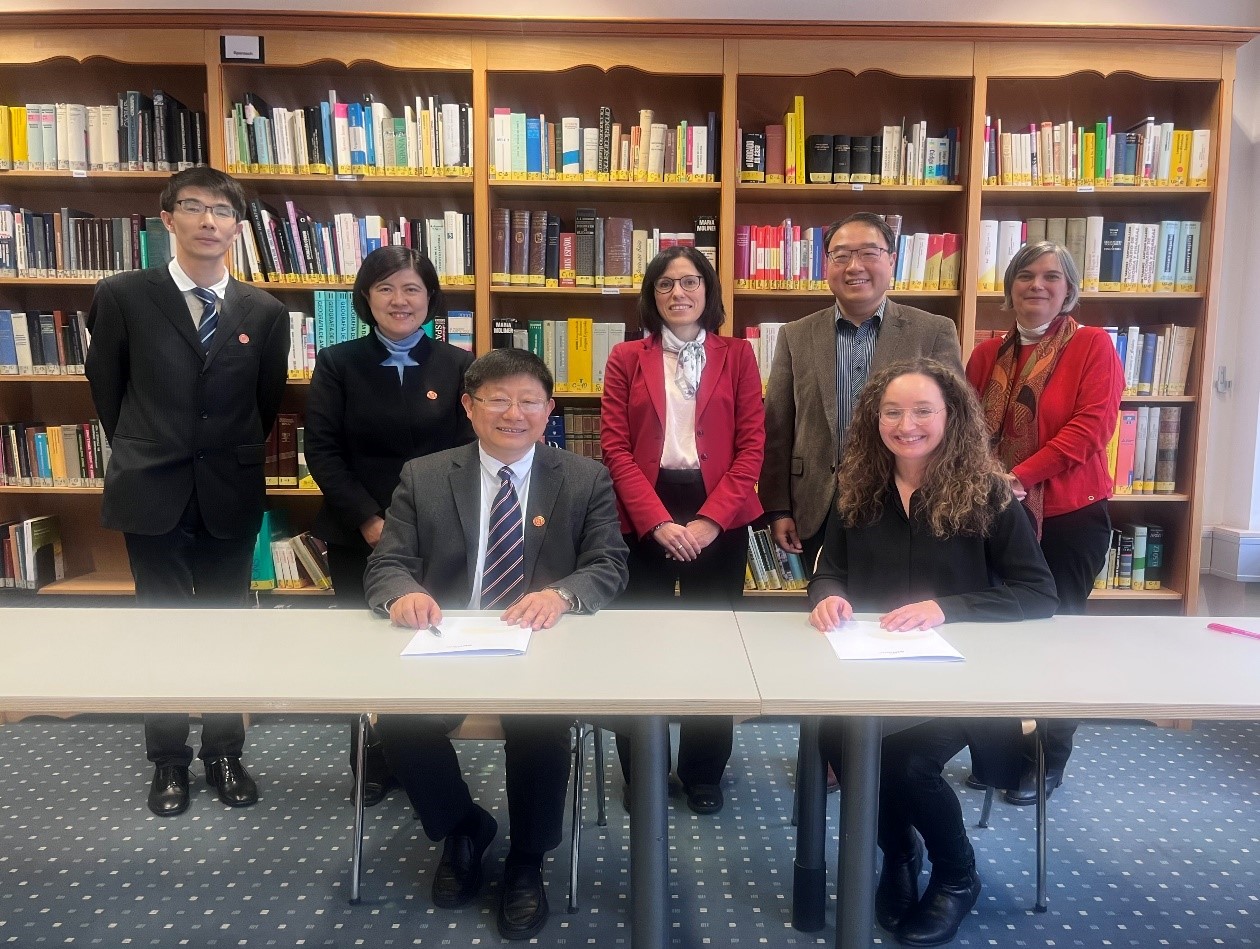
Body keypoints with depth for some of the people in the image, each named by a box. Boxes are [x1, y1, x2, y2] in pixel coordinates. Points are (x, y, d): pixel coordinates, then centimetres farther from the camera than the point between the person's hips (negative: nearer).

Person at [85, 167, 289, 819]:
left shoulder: (264, 312, 1)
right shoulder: (122, 297, -3)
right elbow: (107, 391, 6)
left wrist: (235, 461, 12)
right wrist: (143, 456, 11)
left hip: (232, 494, 1)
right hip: (153, 493, -1)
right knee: (161, 628, 8)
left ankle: (223, 753, 25)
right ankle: (168, 760, 25)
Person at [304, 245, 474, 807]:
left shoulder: (459, 366, 3)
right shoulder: (337, 363, 3)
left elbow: (469, 454, 0)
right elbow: (321, 450, -3)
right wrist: (369, 521, -12)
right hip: (357, 536, 1)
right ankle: (373, 765, 27)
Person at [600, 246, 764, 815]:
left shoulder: (737, 356, 7)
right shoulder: (626, 358, 6)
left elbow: (752, 445, 0)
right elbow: (615, 446, -1)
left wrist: (709, 520, -11)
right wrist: (658, 521, -12)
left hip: (719, 516, 1)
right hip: (645, 516, 0)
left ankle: (704, 773, 25)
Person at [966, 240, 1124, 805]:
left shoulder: (1093, 346, -3)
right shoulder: (987, 355, 8)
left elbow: (1091, 426, -14)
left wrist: (1020, 476, -20)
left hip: (1069, 516, -3)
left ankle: (1049, 763, 23)